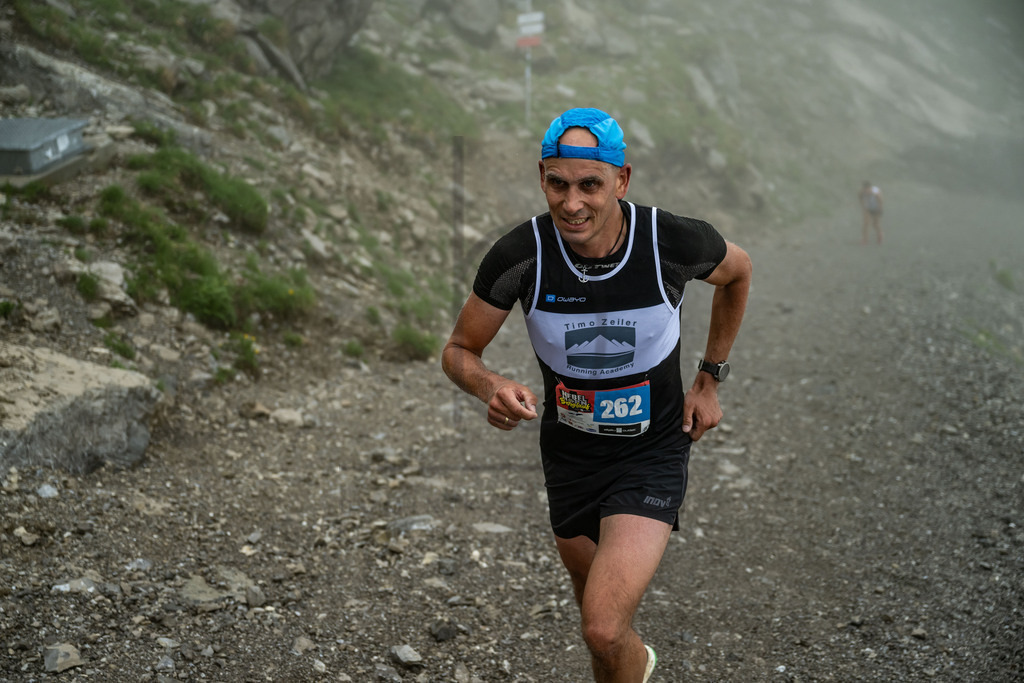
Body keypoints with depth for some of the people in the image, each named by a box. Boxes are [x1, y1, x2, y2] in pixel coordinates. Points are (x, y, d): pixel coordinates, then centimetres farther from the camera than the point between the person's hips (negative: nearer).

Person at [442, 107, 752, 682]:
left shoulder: (675, 242, -21)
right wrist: (493, 388, -28)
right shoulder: (519, 256, -20)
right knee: (601, 620, 21)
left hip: (653, 454, -2)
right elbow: (460, 351, -5)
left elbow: (737, 271, 4)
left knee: (605, 633, -19)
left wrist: (711, 379, 5)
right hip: (569, 455, 3)